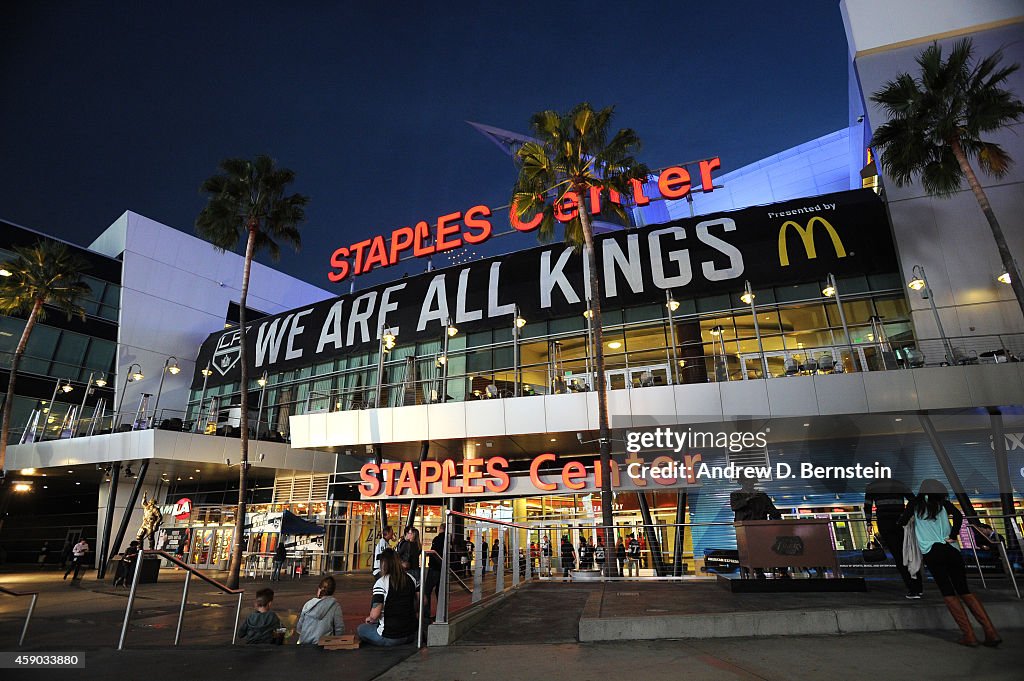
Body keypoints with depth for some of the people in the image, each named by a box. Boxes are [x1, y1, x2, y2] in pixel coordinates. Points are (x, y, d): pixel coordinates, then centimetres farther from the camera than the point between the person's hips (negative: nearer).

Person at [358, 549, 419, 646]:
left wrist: (370, 619, 1)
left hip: (389, 638, -5)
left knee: (361, 629, 19)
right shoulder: (411, 578, -2)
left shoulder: (381, 582, -18)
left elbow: (374, 615, -21)